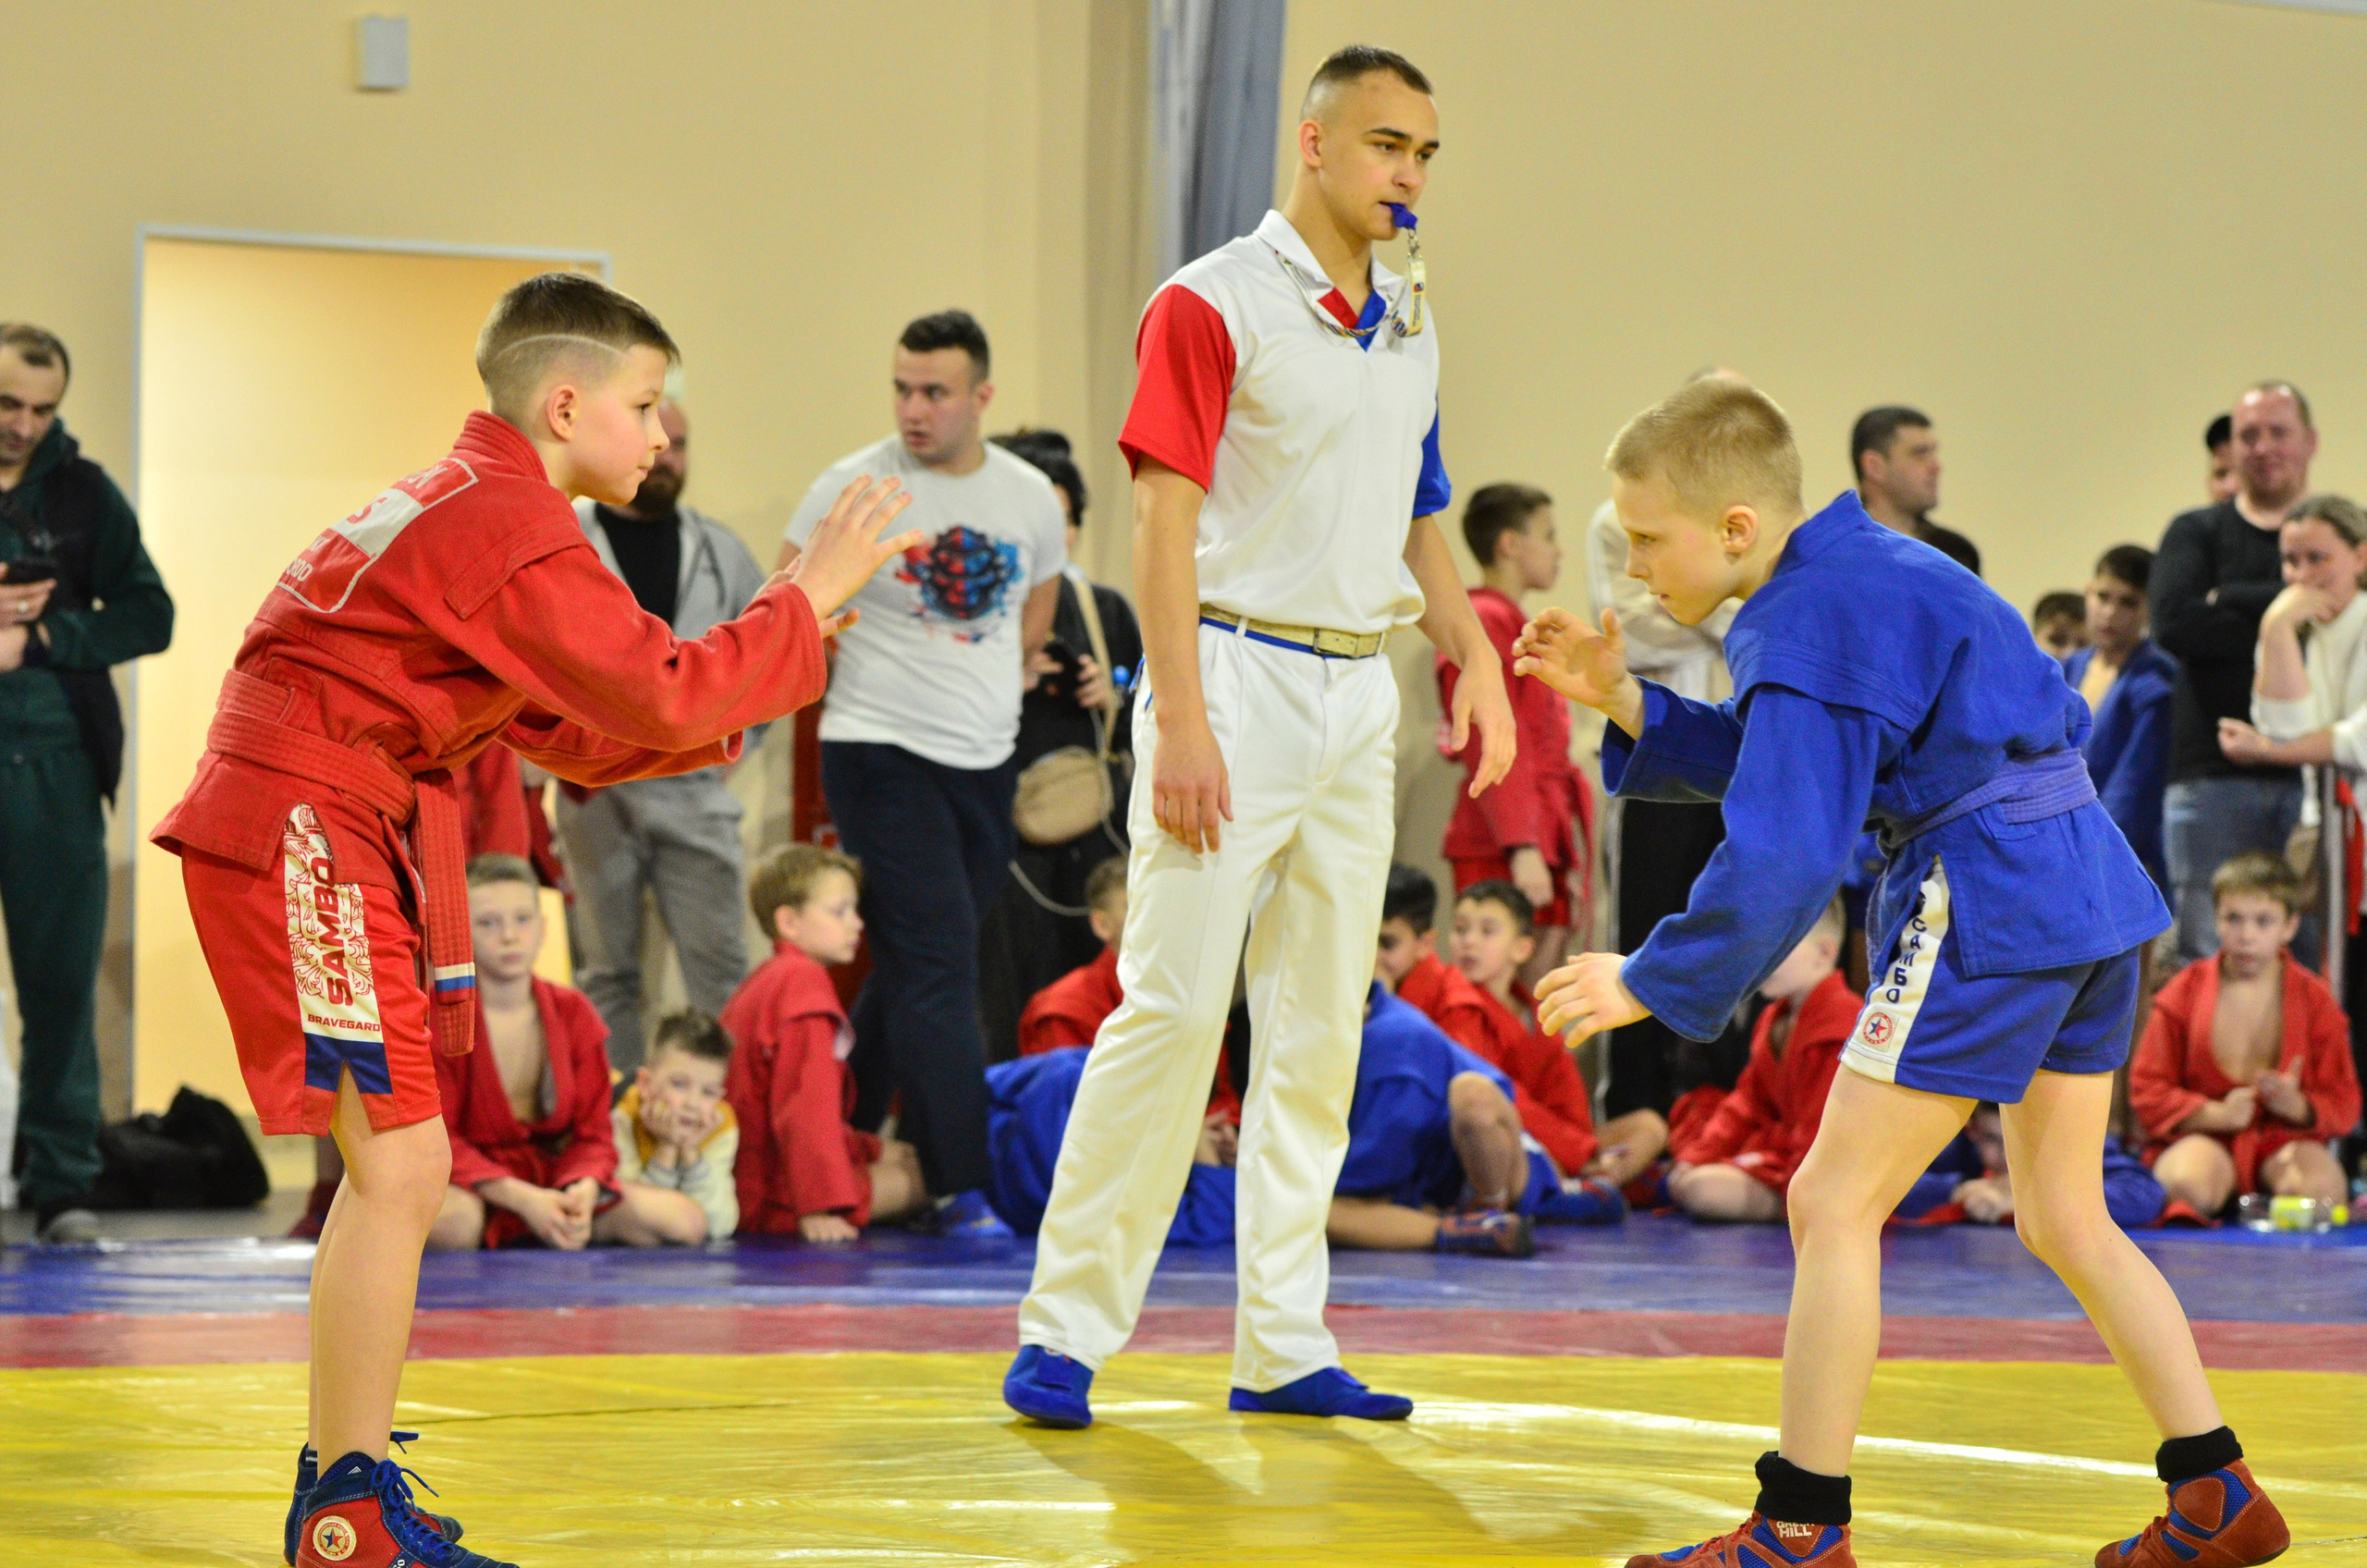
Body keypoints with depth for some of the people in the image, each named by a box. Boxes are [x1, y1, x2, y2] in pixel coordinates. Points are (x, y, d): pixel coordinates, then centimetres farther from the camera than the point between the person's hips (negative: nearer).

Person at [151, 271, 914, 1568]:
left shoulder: (471, 508, 20)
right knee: (399, 1165, -12)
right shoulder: (515, 532, -14)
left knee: (394, 1170, 16)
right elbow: (663, 697, -17)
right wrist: (807, 600, -7)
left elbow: (577, 738, 19)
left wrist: (760, 674, 12)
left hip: (340, 835, 11)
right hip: (303, 832, -11)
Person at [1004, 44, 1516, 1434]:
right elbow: (1165, 523, -11)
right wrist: (1178, 720, -18)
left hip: (1360, 697, 7)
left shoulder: (1411, 323, 15)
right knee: (1174, 1006, -11)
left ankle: (1283, 1345, 12)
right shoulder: (1213, 304, -6)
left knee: (1321, 1028, 7)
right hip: (1237, 678, -7)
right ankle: (1066, 1330, -5)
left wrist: (1475, 656, 7)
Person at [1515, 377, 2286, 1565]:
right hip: (2090, 883, 10)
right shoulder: (1855, 571, 15)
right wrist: (1620, 699, 11)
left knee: (1834, 1203, -5)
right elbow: (1762, 762, 22)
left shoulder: (1807, 630, -14)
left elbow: (1784, 859, -20)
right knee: (2062, 1219, 18)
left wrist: (1651, 985, -12)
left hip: (1989, 900, -10)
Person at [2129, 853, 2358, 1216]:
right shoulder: (2185, 992, 3)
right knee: (2188, 1186, -37)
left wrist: (2297, 1106, -15)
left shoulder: (2314, 998, 6)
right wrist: (2215, 1114, -15)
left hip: (2285, 1136, 2)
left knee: (2321, 1187, -33)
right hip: (2200, 1135, -1)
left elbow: (2343, 1102, 8)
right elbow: (2147, 1090, 1)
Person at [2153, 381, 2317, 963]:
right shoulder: (2196, 533, 13)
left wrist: (2233, 602, -9)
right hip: (2215, 778, 0)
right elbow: (2174, 622, -7)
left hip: (2314, 775, 0)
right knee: (2208, 963, -3)